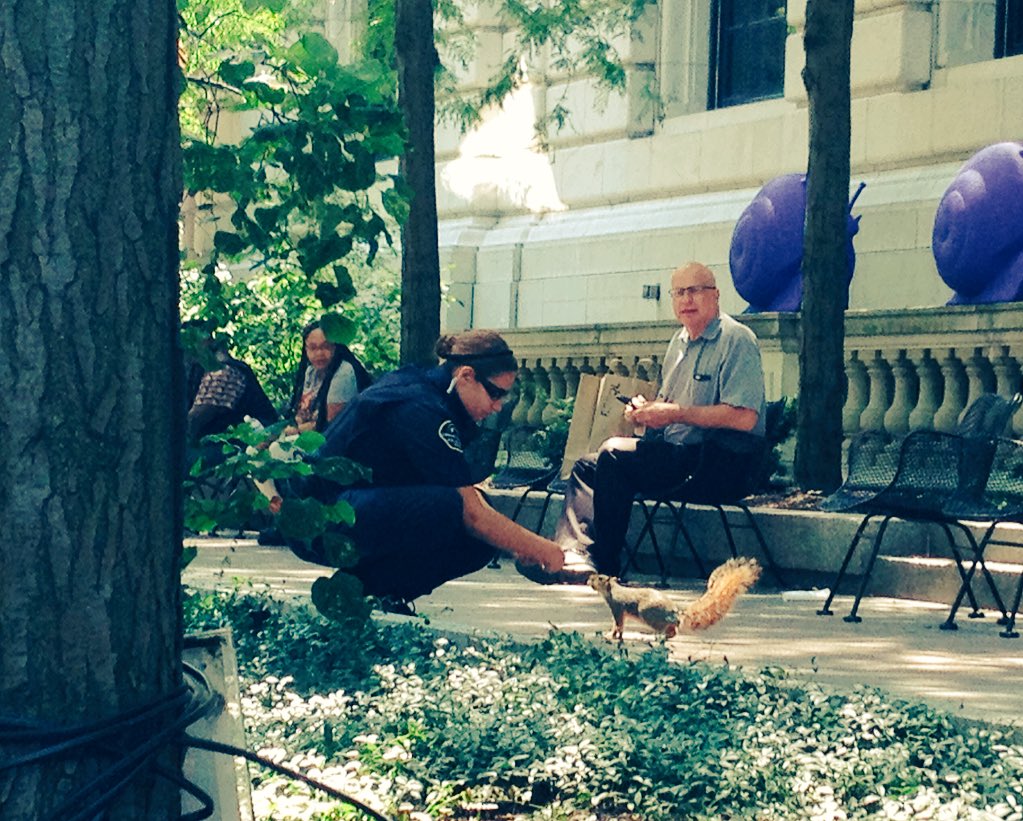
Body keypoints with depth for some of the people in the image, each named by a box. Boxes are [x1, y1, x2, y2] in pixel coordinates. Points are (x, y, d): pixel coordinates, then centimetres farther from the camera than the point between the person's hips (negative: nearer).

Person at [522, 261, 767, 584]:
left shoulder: (736, 339, -10)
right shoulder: (679, 342, 18)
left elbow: (745, 418, -21)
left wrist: (675, 413, -19)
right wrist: (646, 410, 4)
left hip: (717, 460, -10)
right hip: (677, 451, 10)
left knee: (615, 454, -23)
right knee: (586, 466, -1)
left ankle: (606, 567, -16)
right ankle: (573, 557, -18)